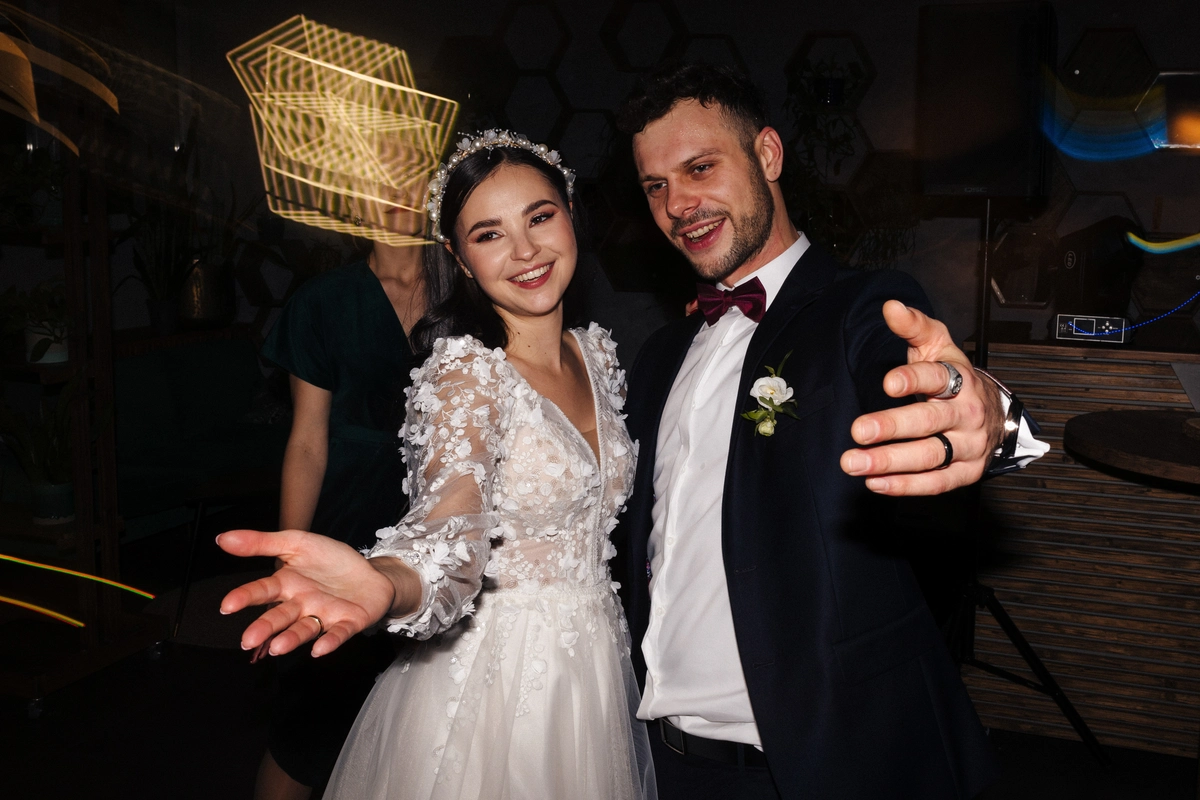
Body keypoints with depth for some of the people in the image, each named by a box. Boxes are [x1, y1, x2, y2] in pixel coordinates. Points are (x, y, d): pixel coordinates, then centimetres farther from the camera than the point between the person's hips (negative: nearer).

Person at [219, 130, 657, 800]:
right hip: (499, 681, -6)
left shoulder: (597, 352, 2)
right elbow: (453, 531, -34)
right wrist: (385, 584, -56)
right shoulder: (467, 372, -19)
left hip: (599, 665, 7)